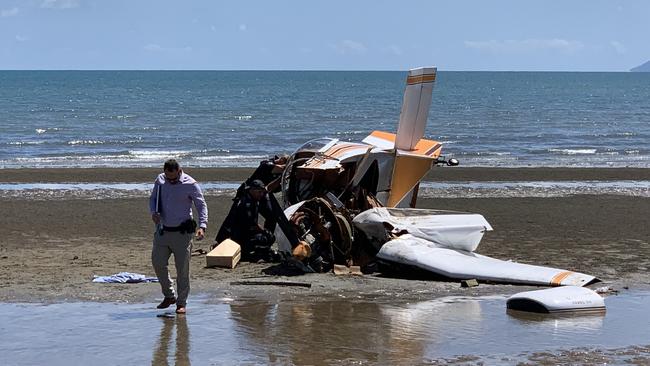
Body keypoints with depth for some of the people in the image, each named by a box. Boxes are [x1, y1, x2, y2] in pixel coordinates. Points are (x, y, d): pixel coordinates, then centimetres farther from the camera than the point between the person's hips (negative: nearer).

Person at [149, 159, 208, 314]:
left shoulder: (190, 184, -10)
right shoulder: (160, 180, 3)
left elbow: (202, 206, -9)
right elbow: (153, 198, 15)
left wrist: (202, 226, -24)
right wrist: (154, 212, -7)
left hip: (182, 232, -4)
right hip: (162, 230, 4)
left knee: (182, 268, -2)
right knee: (158, 263, 3)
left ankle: (181, 303, 8)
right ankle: (169, 296, 21)